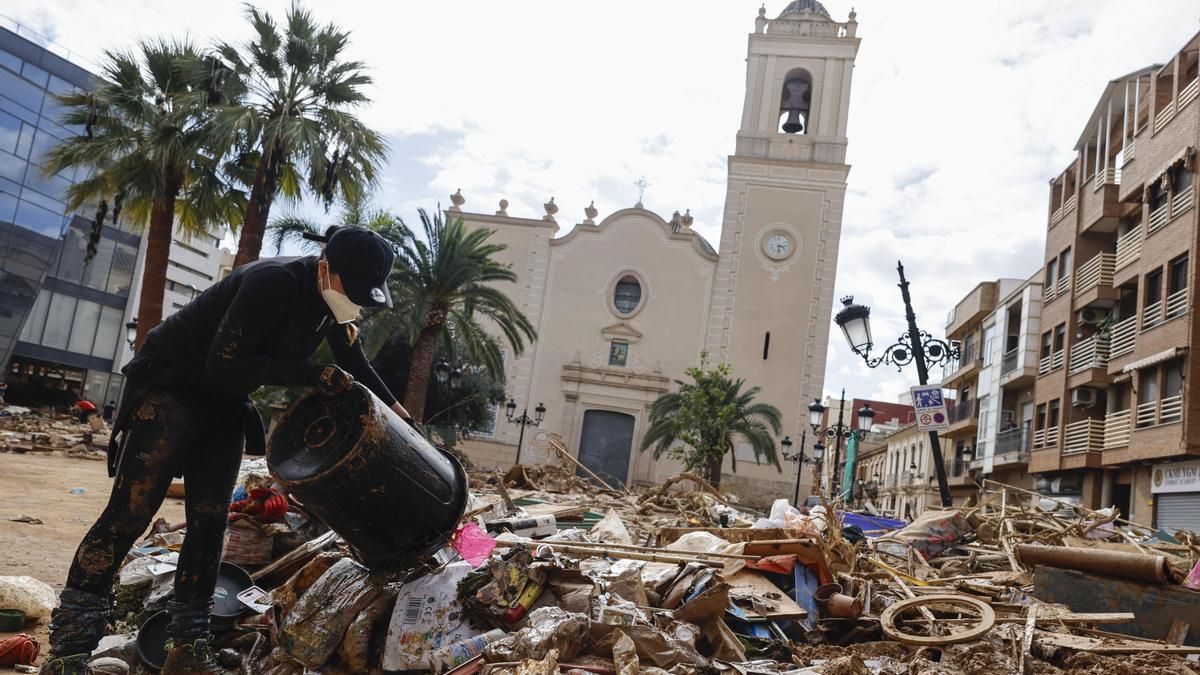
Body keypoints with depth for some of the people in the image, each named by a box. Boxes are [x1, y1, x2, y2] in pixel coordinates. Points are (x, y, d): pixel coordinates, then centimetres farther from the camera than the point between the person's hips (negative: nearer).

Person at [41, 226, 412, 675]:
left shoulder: (334, 299, -4)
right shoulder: (274, 282, -30)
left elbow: (355, 364, 11)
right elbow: (224, 365, -29)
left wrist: (392, 406, 7)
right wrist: (311, 375, -30)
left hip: (224, 401, 8)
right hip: (168, 384, -7)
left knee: (209, 520, 2)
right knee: (129, 512, -12)